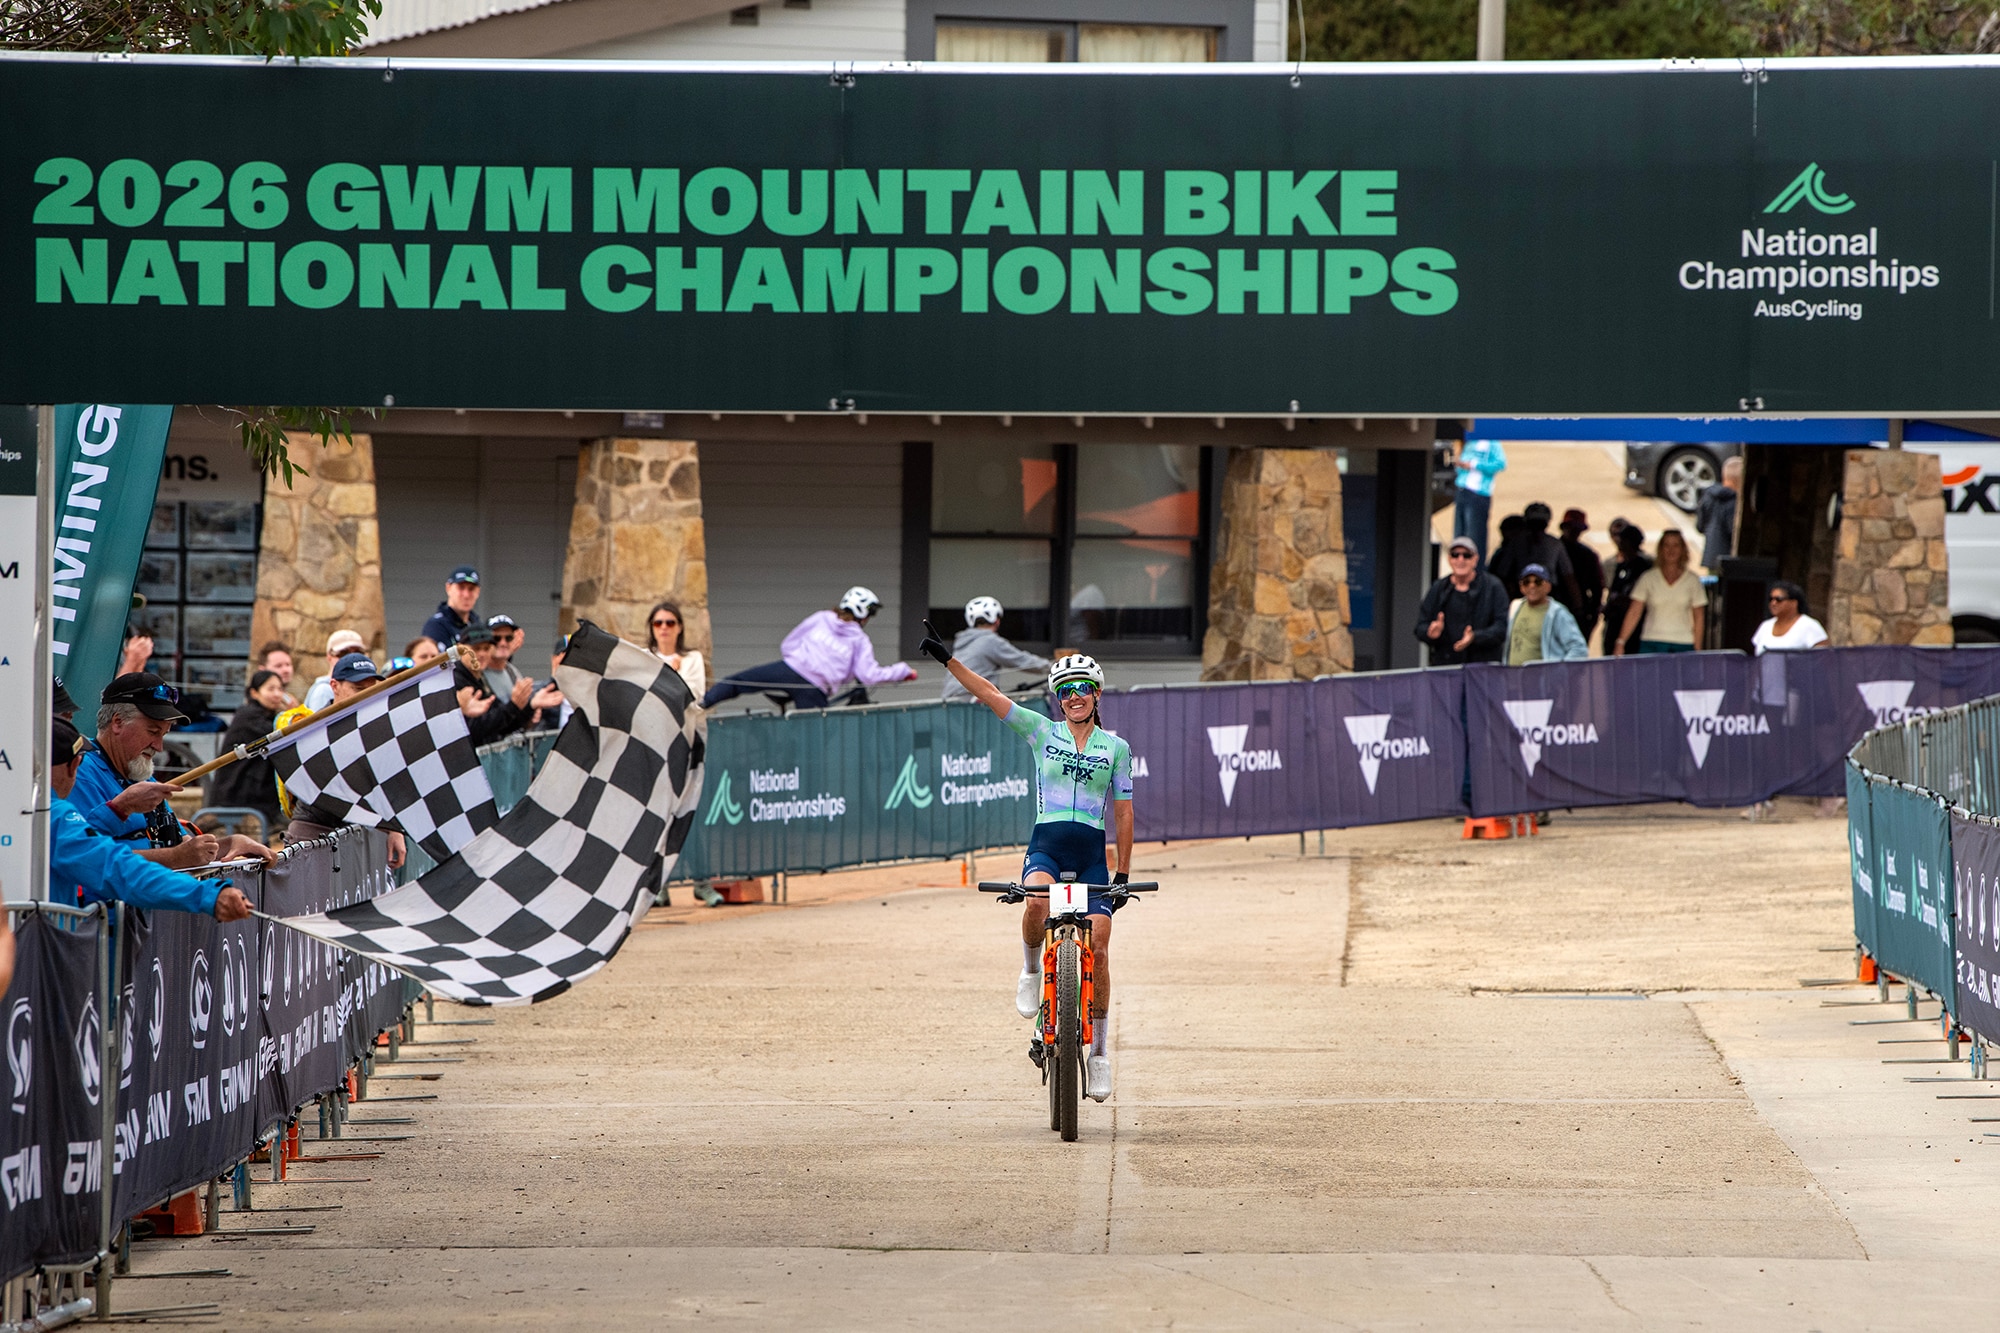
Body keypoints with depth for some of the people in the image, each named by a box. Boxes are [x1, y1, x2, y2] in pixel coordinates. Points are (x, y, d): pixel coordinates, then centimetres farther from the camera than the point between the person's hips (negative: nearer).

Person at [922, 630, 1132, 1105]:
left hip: (1092, 853, 1)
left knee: (1097, 948, -8)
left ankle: (1100, 1049, 3)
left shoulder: (1115, 748, 9)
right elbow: (990, 694, 2)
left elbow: (1123, 812, 10)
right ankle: (1031, 970, -5)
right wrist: (948, 660, -7)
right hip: (1046, 845, -1)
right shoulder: (1042, 732, 8)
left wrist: (1123, 873, 6)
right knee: (1038, 905, -35)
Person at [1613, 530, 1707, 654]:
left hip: (1683, 645, 0)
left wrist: (1697, 650, 2)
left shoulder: (1692, 580, 6)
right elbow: (1634, 613, 3)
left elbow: (1699, 618, 8)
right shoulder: (1648, 578, 5)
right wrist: (1621, 642, -6)